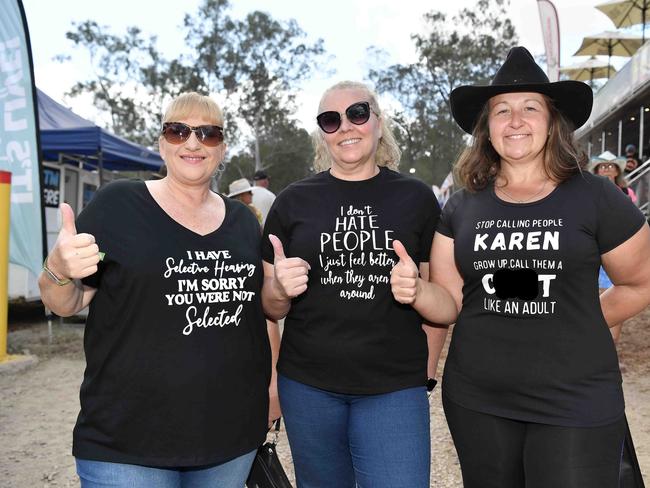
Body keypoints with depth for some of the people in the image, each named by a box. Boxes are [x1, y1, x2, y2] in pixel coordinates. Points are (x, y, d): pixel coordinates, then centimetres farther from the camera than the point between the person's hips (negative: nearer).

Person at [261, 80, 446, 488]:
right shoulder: (294, 201, 1)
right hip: (307, 386, 1)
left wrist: (426, 372, 2)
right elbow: (271, 307, 6)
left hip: (394, 389, -1)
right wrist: (280, 289, -16)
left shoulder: (417, 198, 1)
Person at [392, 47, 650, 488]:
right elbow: (450, 302, 2)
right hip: (476, 399, 3)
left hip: (575, 399, -2)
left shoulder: (595, 197, -5)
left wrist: (574, 332, 4)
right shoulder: (462, 207, 3)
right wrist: (416, 291, -17)